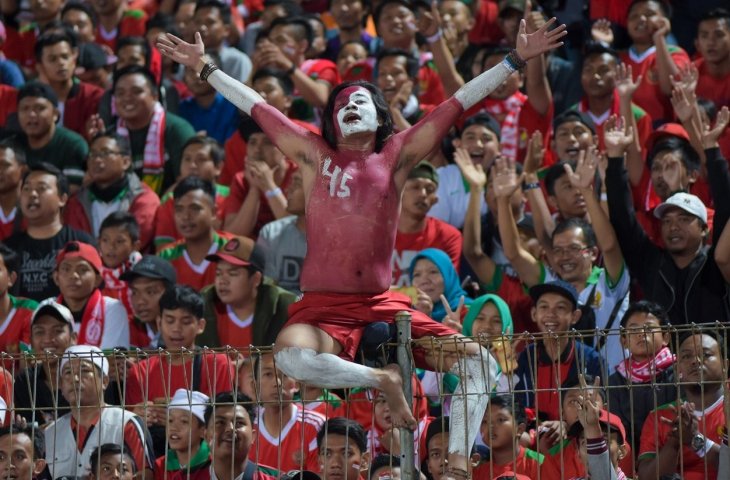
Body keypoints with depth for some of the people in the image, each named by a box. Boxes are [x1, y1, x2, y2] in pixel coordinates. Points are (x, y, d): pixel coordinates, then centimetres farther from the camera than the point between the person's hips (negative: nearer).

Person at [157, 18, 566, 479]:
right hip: (323, 307, -2)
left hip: (381, 303, 2)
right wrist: (204, 67, 19)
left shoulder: (395, 157, 10)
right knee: (291, 357, -36)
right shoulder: (316, 156, 11)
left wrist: (515, 60, 7)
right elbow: (256, 107, 16)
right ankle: (382, 381, -16)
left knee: (479, 361, -12)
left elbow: (455, 106, 7)